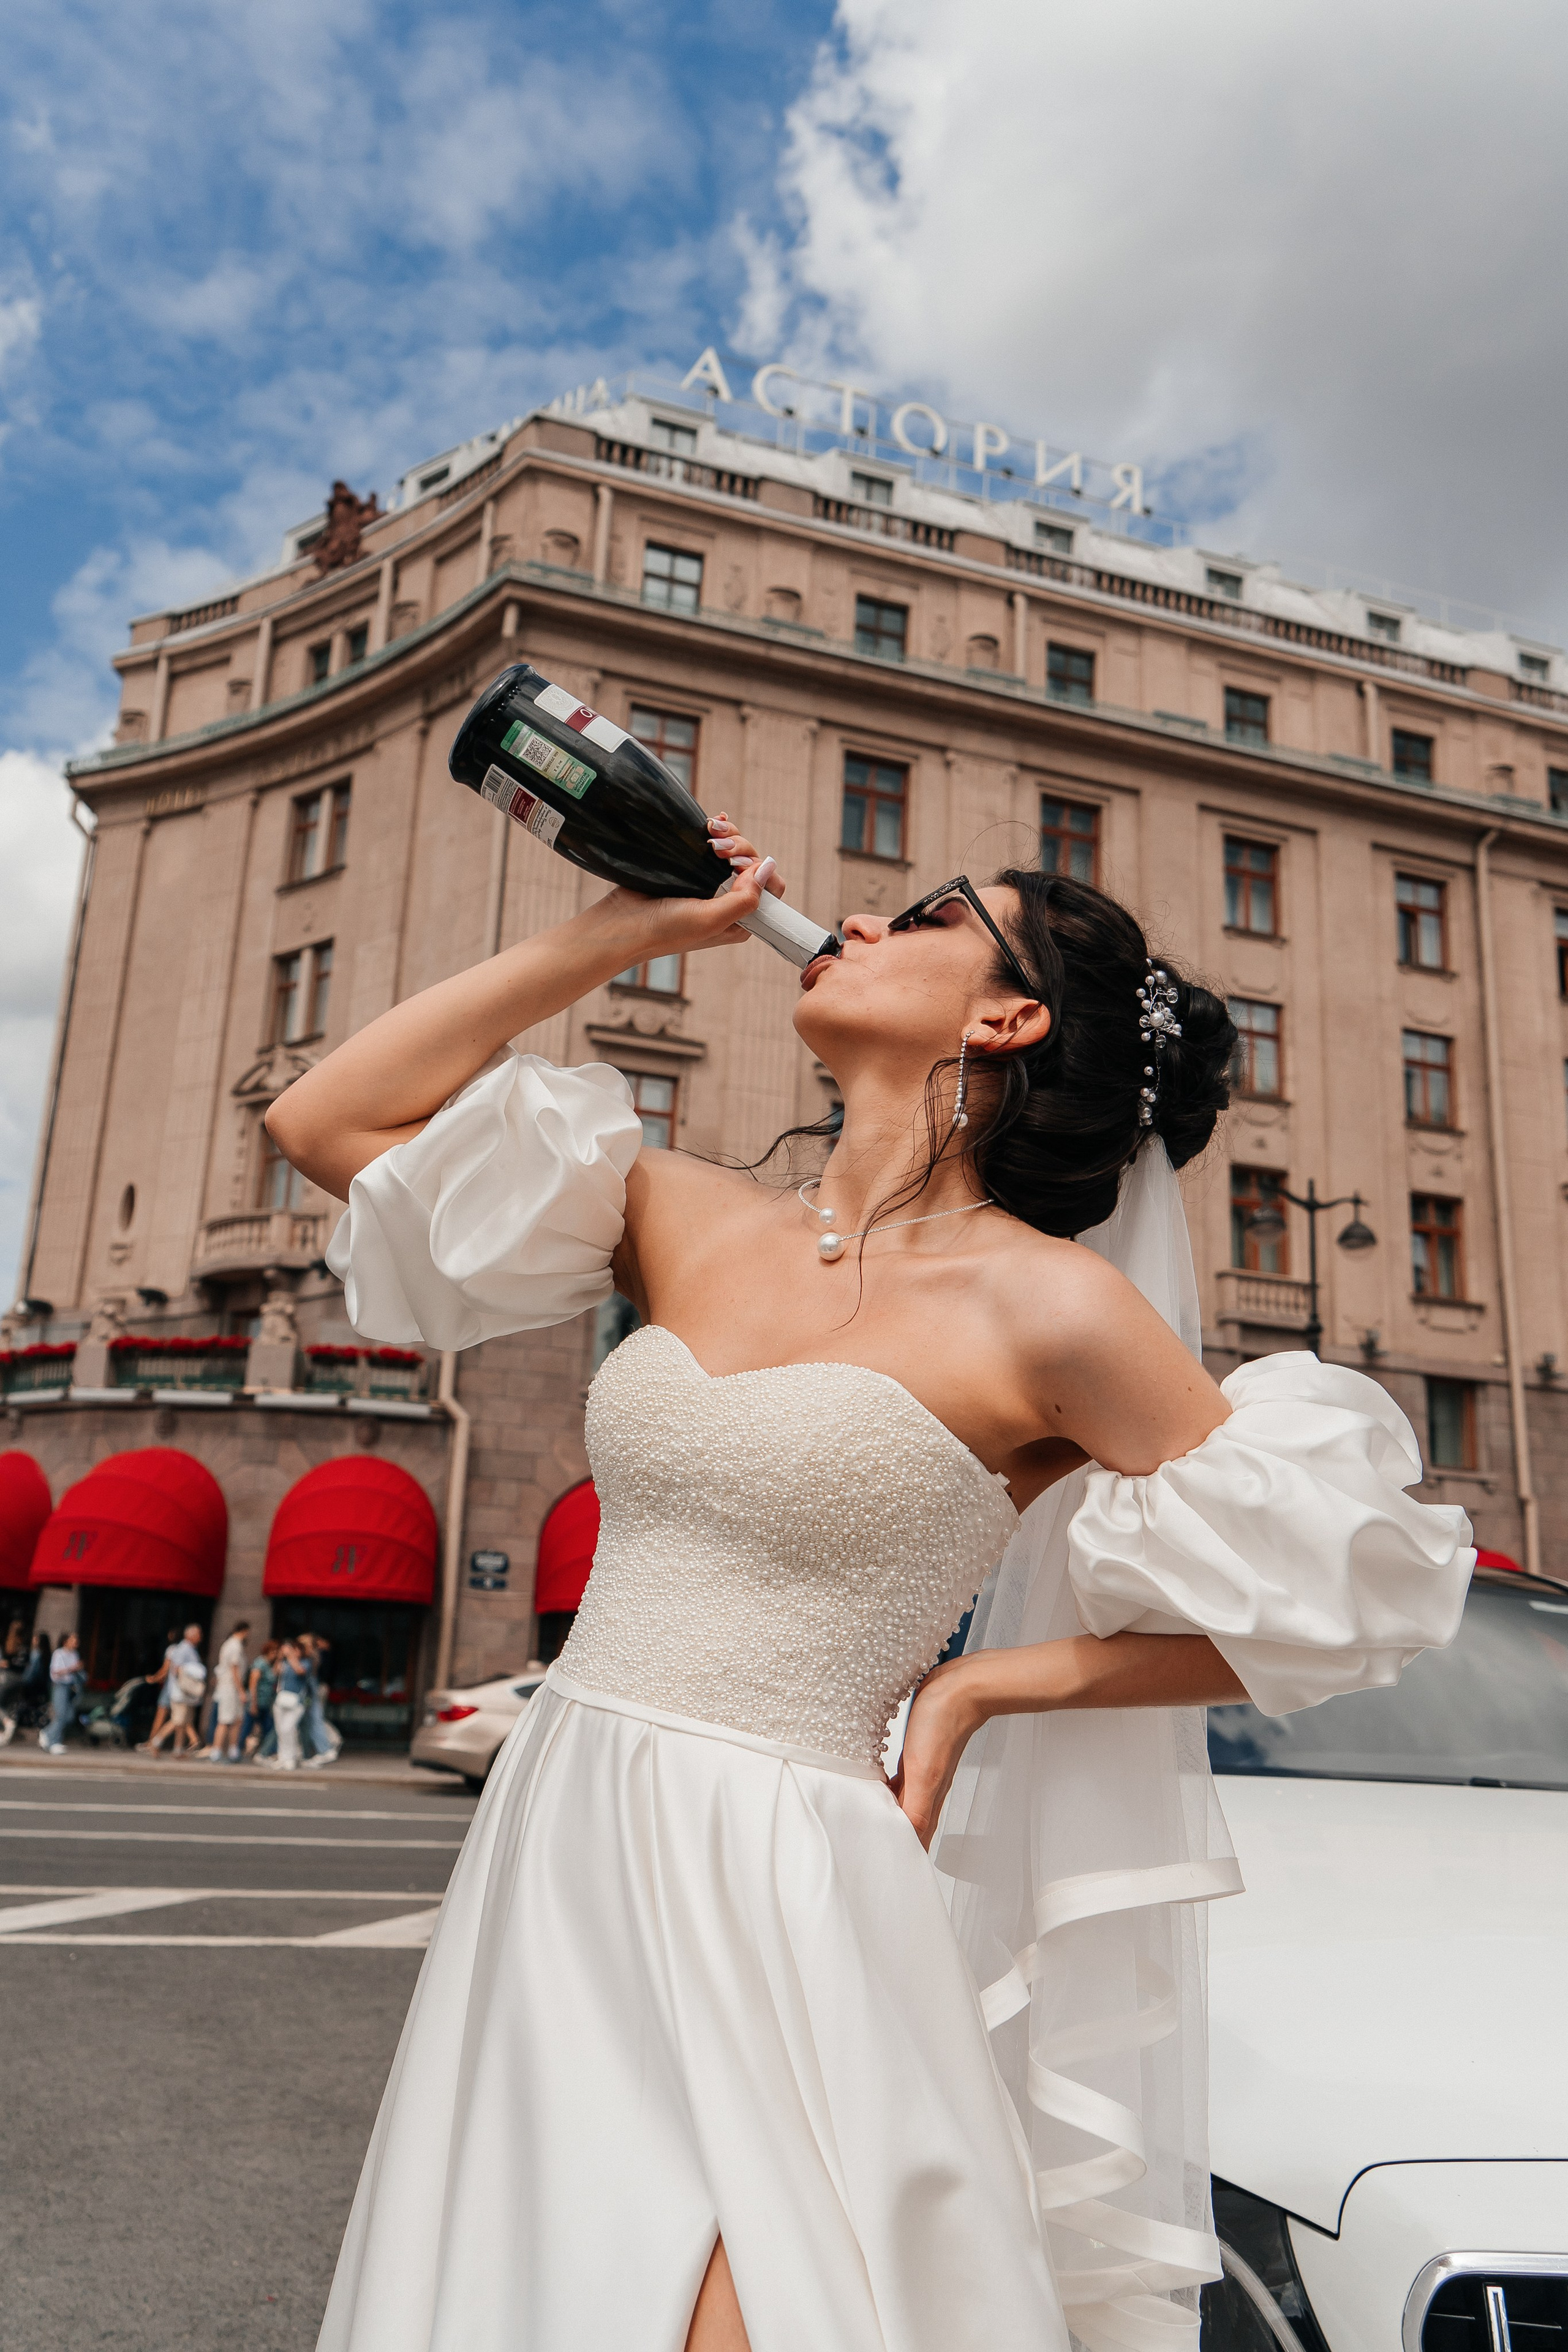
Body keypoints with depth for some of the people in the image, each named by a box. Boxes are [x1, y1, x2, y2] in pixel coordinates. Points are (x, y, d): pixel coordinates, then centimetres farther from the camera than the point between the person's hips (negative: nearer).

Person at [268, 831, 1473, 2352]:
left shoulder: (1050, 1305, -11)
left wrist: (977, 1685, -7)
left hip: (773, 1903, -5)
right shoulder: (695, 1221, 4)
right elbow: (324, 1123, 7)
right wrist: (610, 937, 3)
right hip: (550, 1863, 6)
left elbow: (1321, 1598, -5)